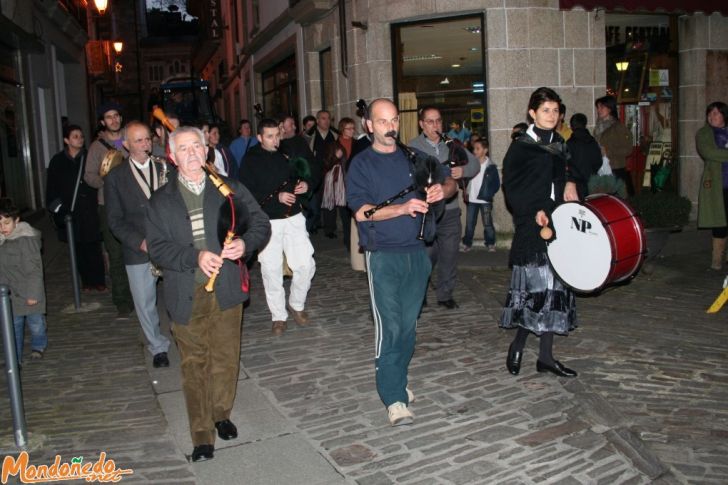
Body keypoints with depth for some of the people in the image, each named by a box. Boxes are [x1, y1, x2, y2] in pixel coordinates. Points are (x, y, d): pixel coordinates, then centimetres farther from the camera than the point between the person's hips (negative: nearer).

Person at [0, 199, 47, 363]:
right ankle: (15, 358, 24)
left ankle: (38, 346, 39)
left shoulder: (26, 239, -17)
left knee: (36, 323, 12)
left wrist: (33, 293, -17)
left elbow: (34, 269, -16)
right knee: (13, 326, 11)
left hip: (29, 293, -4)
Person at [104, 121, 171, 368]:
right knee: (145, 304, 8)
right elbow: (115, 220, 0)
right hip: (138, 251, 0)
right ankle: (158, 347, 27)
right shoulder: (115, 177, 2)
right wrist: (140, 242, -12)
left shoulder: (166, 169, 6)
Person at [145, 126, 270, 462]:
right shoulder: (160, 201, 3)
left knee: (226, 358, 11)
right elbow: (157, 247, -5)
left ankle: (221, 413, 34)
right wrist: (195, 257, -21)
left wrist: (245, 243, -17)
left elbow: (260, 223, 5)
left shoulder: (230, 189, 6)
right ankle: (202, 435, 14)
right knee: (194, 364, 4)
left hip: (225, 289, 1)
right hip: (187, 295, -1)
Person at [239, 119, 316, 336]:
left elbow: (295, 176, 25)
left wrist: (303, 183, 2)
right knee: (272, 271, 1)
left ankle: (296, 304, 24)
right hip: (267, 222, -3)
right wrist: (276, 197, -19)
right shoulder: (251, 162, -2)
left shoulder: (285, 156, 10)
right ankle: (278, 316, 17)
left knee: (306, 265, 0)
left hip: (294, 217, 3)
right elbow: (248, 195, -11)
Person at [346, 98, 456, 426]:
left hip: (416, 251, 4)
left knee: (409, 323, 11)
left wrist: (442, 189, -9)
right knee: (389, 325, -9)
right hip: (383, 255, -4)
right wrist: (402, 208, -27)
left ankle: (399, 381, 28)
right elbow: (361, 211, -14)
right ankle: (394, 399, -3)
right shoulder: (361, 164, -1)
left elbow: (451, 182, 15)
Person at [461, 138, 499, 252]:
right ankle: (466, 243, 20)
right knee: (469, 223, 9)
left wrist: (488, 195, -13)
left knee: (488, 224, 3)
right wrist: (465, 190, -1)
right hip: (472, 200, 3)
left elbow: (496, 184, -4)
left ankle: (490, 243, 17)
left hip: (485, 200, -3)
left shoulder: (491, 166, -7)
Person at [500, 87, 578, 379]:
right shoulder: (521, 147, -5)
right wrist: (534, 212, -20)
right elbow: (511, 187, -11)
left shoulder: (559, 145, 14)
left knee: (554, 287, 6)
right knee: (537, 284, -10)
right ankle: (518, 346, 10)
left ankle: (546, 356, 14)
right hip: (531, 226, -6)